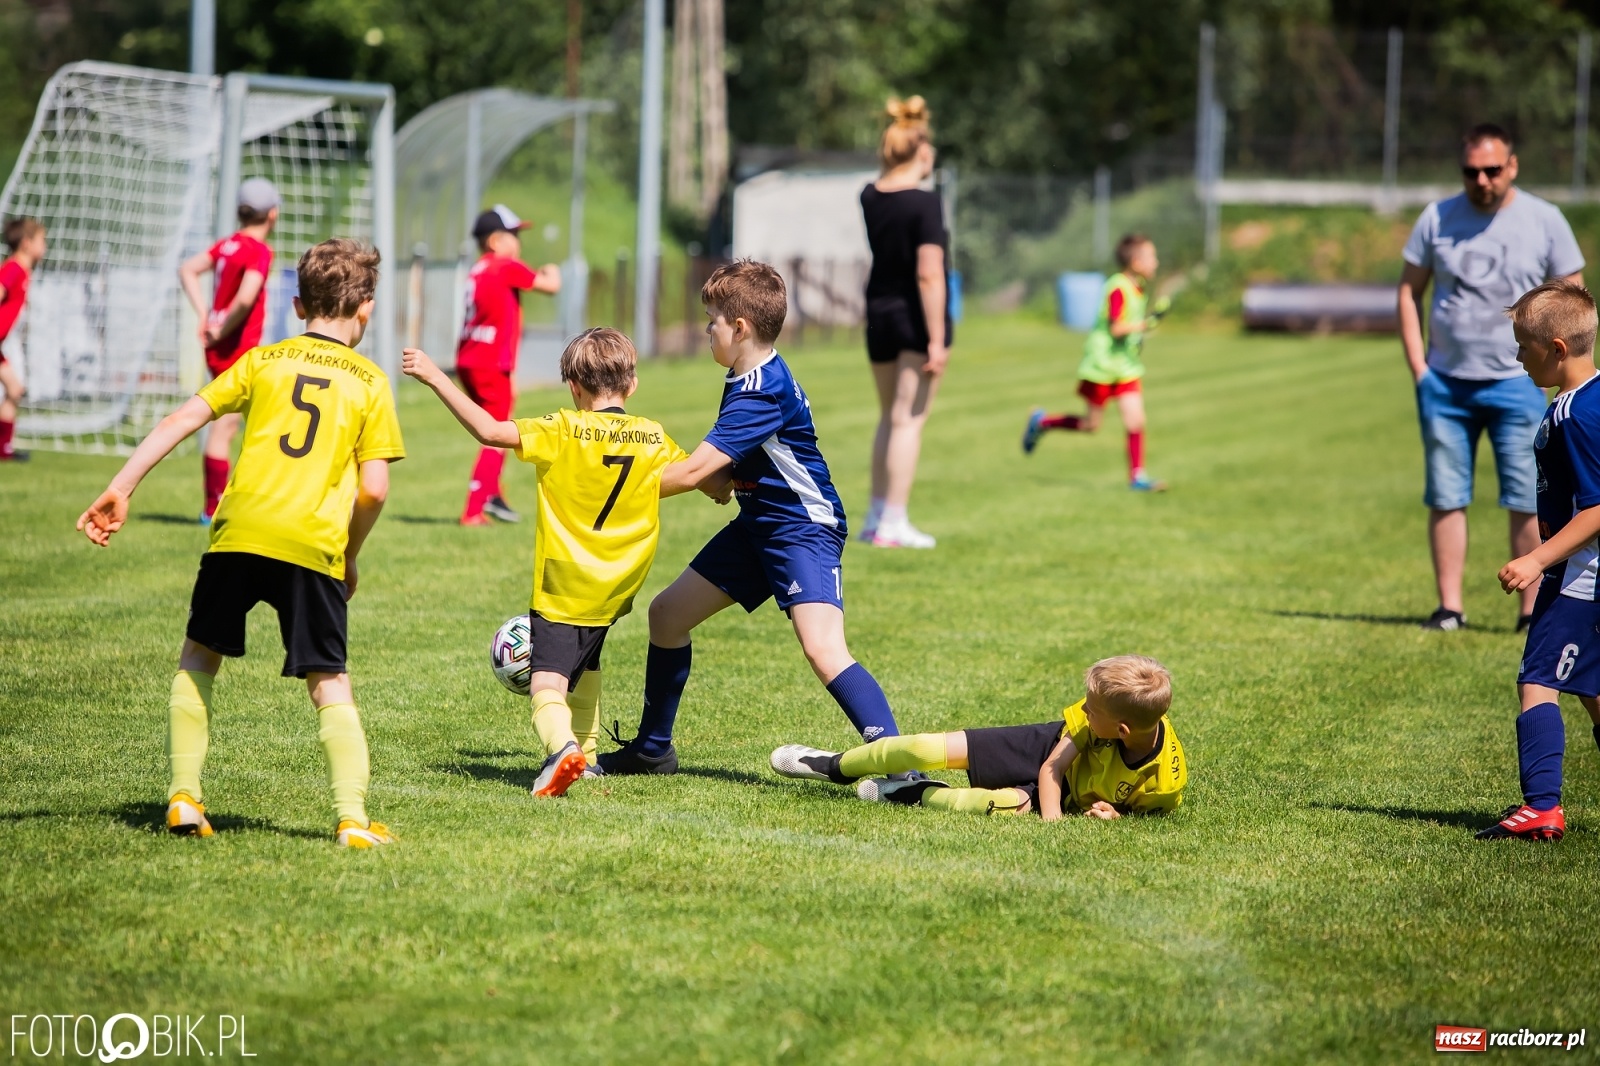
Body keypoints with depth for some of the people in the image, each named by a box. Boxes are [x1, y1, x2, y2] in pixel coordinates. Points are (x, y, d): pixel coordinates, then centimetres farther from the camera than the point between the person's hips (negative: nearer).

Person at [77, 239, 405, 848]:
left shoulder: (263, 361, 14)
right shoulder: (371, 383, 10)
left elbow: (184, 419, 4)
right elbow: (374, 490, 1)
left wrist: (120, 489, 4)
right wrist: (350, 557, 16)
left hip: (240, 530, 1)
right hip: (314, 545, -1)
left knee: (198, 658, 20)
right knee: (329, 685, 6)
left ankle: (183, 798, 13)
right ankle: (353, 819, -6)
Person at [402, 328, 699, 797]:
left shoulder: (563, 430, -11)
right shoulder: (653, 438, 1)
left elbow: (490, 431, -17)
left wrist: (435, 378, -13)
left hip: (562, 587, -6)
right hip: (614, 588, 6)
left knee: (547, 681, -15)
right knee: (585, 665, 31)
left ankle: (563, 746, -41)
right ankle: (584, 754, 36)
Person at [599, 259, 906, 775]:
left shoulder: (763, 394, -25)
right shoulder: (746, 379, 6)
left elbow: (693, 472, -26)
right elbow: (718, 471, 17)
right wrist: (718, 479, -7)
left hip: (804, 528, -11)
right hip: (758, 524, 11)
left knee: (823, 650, -27)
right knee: (667, 612, 14)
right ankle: (652, 749, 29)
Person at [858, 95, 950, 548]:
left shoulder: (870, 199, 2)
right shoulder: (924, 203, -17)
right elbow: (929, 274, -22)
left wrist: (902, 129, 18)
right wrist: (937, 339, -20)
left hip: (879, 317, 6)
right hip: (917, 319, -6)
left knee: (889, 417, 19)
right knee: (909, 420, -1)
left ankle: (877, 515, 22)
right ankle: (894, 524, -1)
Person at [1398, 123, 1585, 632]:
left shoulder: (1545, 221, 0)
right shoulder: (1437, 218, 4)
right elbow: (1409, 291, 10)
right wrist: (1418, 368, 1)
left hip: (1517, 384, -2)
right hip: (1445, 382, 2)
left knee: (1528, 502, -4)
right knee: (1446, 498, 2)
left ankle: (1533, 610, 1)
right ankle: (1449, 606, 7)